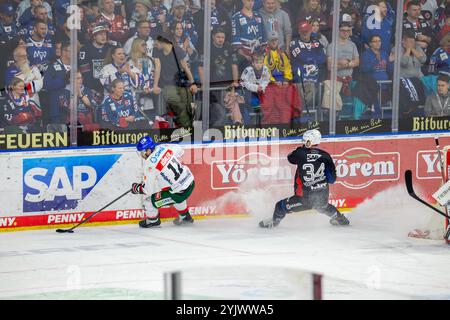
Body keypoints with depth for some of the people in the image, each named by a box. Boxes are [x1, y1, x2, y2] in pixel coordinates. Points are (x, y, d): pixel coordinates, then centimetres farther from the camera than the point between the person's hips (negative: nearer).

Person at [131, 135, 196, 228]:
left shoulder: (149, 165, -19)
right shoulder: (163, 147, -1)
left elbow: (148, 190, -13)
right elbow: (180, 151, 21)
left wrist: (136, 188, 6)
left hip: (180, 192, -8)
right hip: (190, 182, 8)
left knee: (149, 200, 5)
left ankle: (153, 221, 29)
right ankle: (185, 217, 54)